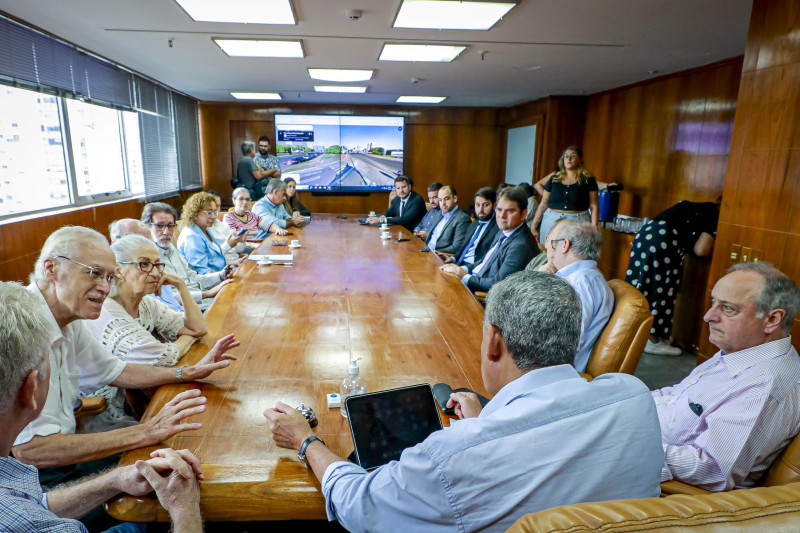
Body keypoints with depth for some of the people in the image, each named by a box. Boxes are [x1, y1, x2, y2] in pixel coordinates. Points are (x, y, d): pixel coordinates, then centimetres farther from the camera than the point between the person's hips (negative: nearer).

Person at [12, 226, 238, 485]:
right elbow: (29, 449, -32)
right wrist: (144, 433, -30)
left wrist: (189, 372, 6)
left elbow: (114, 371, 15)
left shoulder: (67, 319, 2)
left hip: (59, 456, 8)